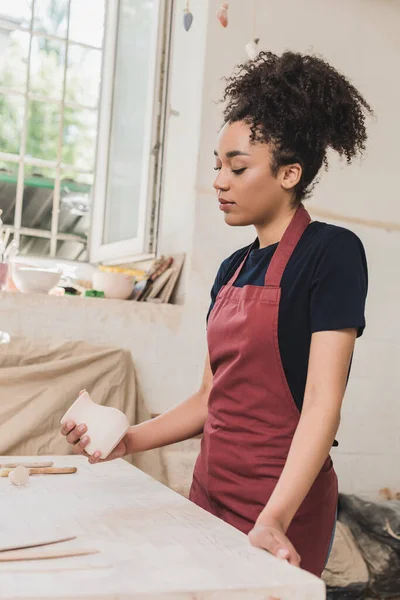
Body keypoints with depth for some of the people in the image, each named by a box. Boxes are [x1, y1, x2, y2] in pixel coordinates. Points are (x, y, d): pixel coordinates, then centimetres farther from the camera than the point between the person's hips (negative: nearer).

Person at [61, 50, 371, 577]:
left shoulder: (332, 252, -12)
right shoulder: (233, 269, 9)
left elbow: (323, 403, -20)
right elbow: (212, 398, 12)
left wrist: (273, 520, -28)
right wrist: (128, 440, 3)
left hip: (284, 504, -6)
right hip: (210, 489, 7)